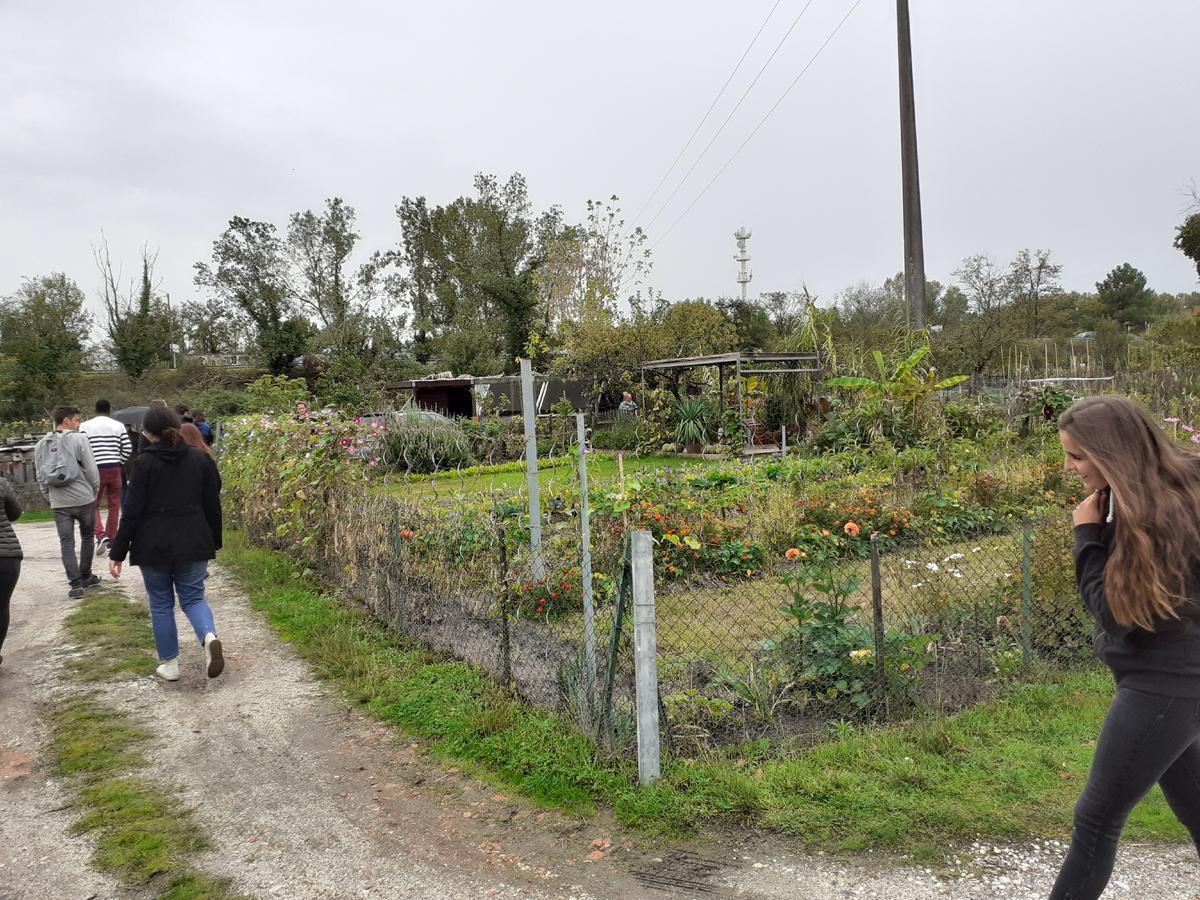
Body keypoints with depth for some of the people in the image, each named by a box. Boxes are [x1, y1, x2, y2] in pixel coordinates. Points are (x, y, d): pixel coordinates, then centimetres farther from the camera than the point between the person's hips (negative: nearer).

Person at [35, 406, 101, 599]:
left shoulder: (41, 445, 8)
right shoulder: (79, 439, -8)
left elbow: (40, 476, 8)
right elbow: (91, 469, -9)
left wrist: (50, 497, 15)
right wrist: (94, 491, 5)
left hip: (58, 503, 3)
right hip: (83, 499, -3)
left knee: (66, 543, 5)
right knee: (87, 538, 15)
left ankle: (76, 583, -1)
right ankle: (85, 577, 22)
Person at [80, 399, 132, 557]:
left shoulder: (85, 426, 1)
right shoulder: (118, 425, 5)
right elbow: (128, 449, 1)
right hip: (115, 469, 2)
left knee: (93, 505, 8)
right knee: (114, 506, 8)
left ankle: (101, 535, -12)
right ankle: (111, 540, 14)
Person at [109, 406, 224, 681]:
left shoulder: (145, 463, -7)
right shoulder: (200, 459, 1)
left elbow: (133, 511, -8)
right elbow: (213, 504, 6)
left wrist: (118, 552, -2)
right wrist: (214, 542, 17)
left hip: (154, 547, -2)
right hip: (193, 545, 2)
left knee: (161, 604, 12)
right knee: (193, 597, 12)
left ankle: (169, 664, 16)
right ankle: (209, 635, -18)